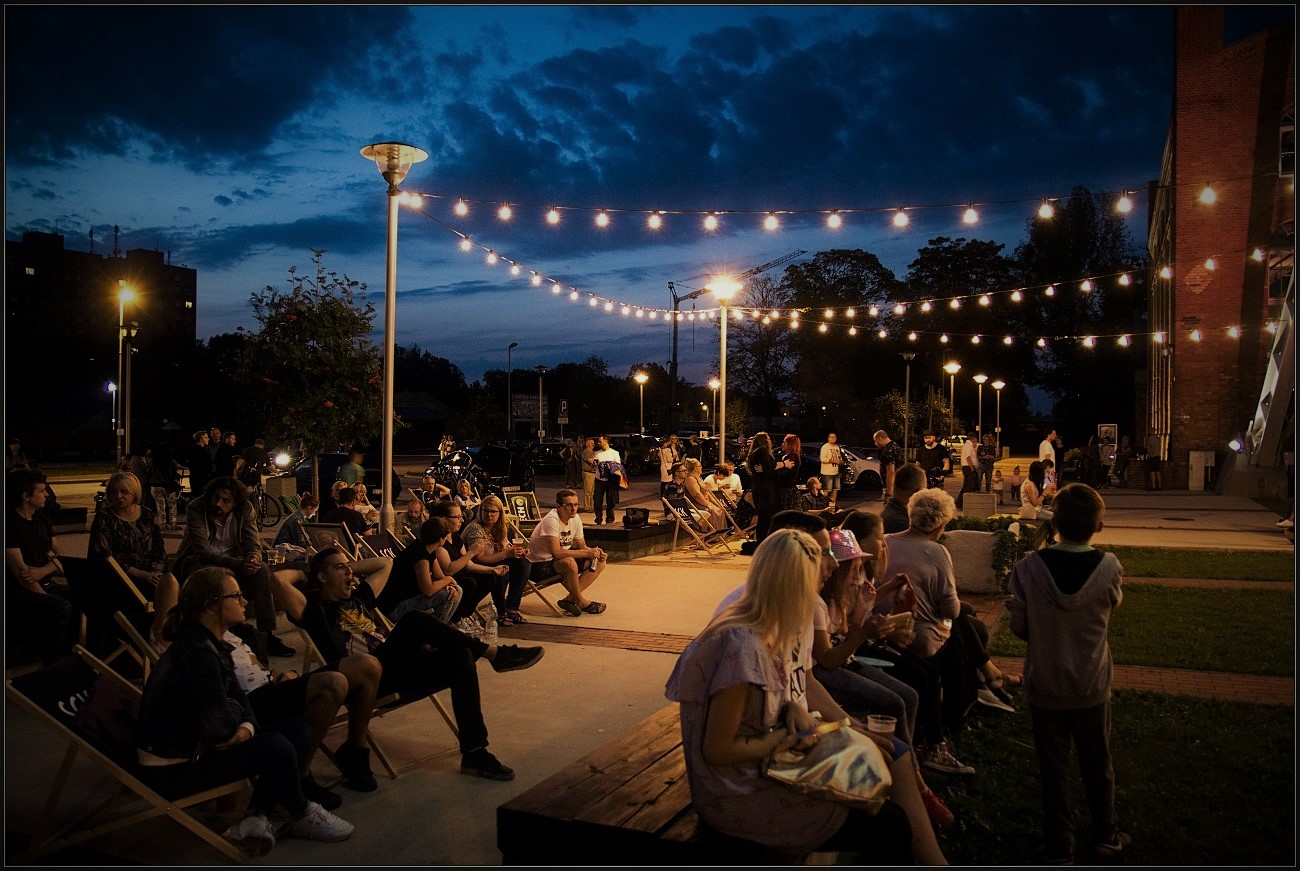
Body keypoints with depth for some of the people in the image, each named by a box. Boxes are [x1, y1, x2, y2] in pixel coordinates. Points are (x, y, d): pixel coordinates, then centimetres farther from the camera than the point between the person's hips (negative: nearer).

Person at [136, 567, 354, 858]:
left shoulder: (211, 644, 4)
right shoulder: (197, 653, -28)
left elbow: (240, 700, 5)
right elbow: (221, 727, -28)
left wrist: (246, 728, -16)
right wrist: (237, 718, -5)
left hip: (194, 744, 10)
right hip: (171, 769, -10)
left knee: (298, 729, 2)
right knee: (276, 747, -23)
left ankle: (255, 817, -3)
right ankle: (301, 817, 4)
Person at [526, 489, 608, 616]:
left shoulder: (576, 519, -1)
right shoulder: (551, 520, -26)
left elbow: (582, 547, 8)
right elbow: (556, 553, -35)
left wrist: (597, 553, -15)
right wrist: (587, 553, -30)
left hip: (561, 561, 9)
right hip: (540, 565, -9)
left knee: (599, 562, -3)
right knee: (569, 563, -37)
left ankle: (570, 599, -11)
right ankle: (580, 601, -12)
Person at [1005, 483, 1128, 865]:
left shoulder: (1028, 568, -20)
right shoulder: (1109, 568, -18)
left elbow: (1019, 626, -9)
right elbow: (1111, 606, 2)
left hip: (1044, 684, -1)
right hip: (1092, 685, 1)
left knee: (1053, 767, 15)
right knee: (1097, 763, 22)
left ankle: (1059, 848, 26)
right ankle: (1106, 835, 40)